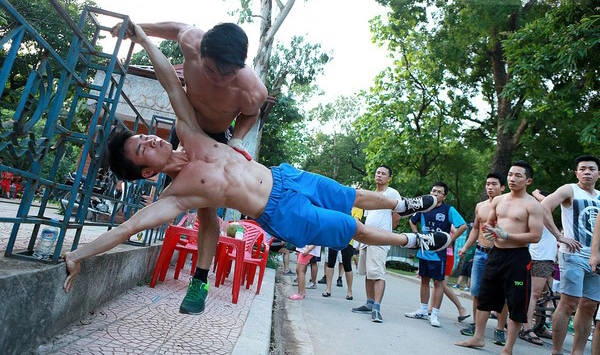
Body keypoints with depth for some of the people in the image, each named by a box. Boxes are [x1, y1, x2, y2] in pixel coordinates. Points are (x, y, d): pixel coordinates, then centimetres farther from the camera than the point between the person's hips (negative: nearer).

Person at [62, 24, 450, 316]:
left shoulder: (190, 136, -4)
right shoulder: (175, 195, -14)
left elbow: (172, 83, -4)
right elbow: (126, 227, -18)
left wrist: (143, 38, -4)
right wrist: (78, 253, -20)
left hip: (287, 176, 5)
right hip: (285, 214, -4)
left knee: (356, 197, 21)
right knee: (357, 230, 9)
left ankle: (404, 205, 49)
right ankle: (415, 241, 34)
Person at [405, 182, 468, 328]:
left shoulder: (449, 210, -7)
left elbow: (463, 226, -14)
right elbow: (412, 221, 22)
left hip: (439, 252, -5)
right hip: (424, 250, 5)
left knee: (439, 282, 2)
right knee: (424, 280, 14)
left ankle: (435, 314, 12)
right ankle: (423, 311, 27)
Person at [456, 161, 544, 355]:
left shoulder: (533, 205, -7)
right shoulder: (498, 200, 10)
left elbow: (535, 236, -14)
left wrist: (506, 235, -20)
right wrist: (488, 230, 0)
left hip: (517, 257, -6)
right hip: (496, 253, 6)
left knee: (516, 304, 3)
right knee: (484, 295, 12)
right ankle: (478, 337, 26)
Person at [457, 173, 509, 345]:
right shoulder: (480, 206, 12)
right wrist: (465, 247, 15)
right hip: (480, 252, 5)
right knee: (476, 290, 9)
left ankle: (500, 329, 14)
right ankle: (476, 324, 23)